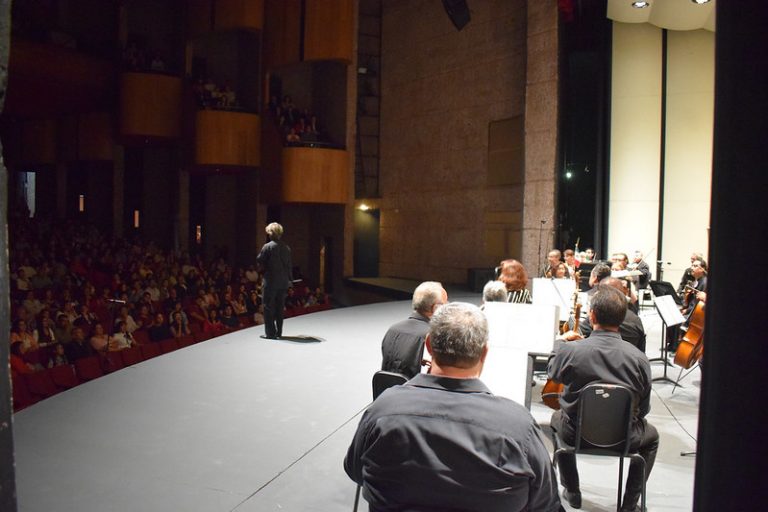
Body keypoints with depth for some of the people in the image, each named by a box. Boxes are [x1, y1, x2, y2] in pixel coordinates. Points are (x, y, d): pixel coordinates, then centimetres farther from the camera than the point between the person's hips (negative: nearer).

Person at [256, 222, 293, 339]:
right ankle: (278, 332, 17)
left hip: (271, 281, -5)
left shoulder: (268, 246, -11)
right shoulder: (286, 247, 5)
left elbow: (259, 260, -5)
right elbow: (289, 265, 10)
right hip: (284, 281, 5)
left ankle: (270, 333, 1)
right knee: (280, 308, 12)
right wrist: (289, 280, 16)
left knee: (268, 307, 3)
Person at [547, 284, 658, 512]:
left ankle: (572, 492, 39)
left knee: (558, 417, 36)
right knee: (651, 436, 33)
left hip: (576, 434, 0)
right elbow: (643, 409, -6)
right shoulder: (639, 358, -20)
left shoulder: (569, 351, -22)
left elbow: (552, 373, 3)